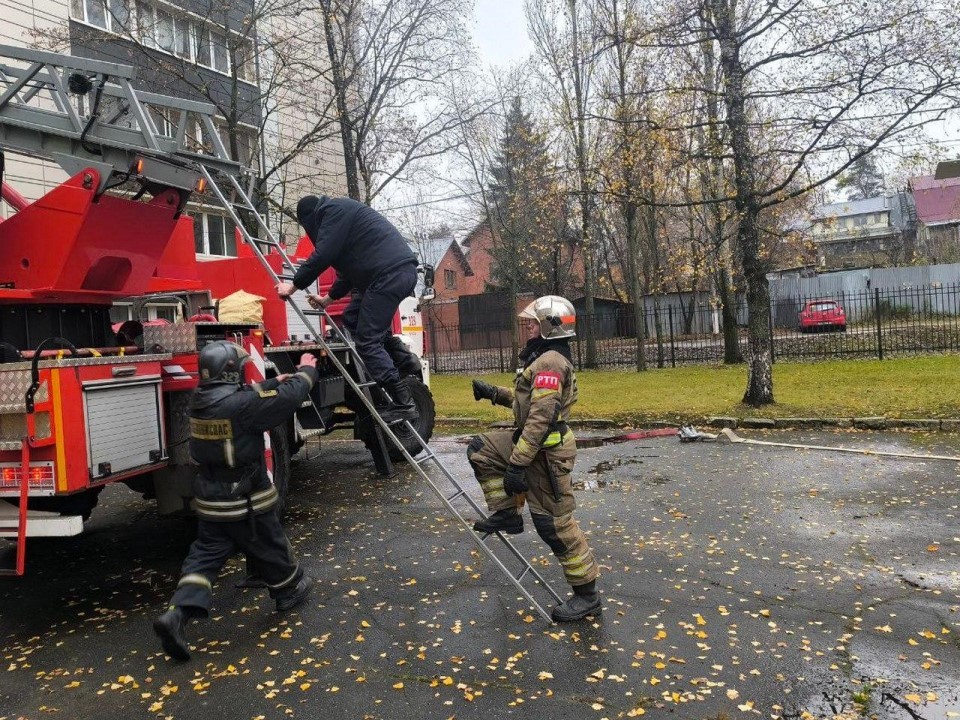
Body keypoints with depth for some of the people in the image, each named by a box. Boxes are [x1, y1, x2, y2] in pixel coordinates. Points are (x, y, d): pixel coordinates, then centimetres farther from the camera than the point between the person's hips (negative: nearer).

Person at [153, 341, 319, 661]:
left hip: (210, 500, 7)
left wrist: (275, 381, 25)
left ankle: (177, 614, -3)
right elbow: (288, 397, -15)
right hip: (246, 500, -6)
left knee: (205, 556, 11)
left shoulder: (201, 400, 1)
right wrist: (306, 370, 4)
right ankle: (290, 590, 37)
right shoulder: (240, 404, -24)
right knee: (269, 548, 15)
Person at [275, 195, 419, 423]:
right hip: (399, 271, 10)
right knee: (352, 318, 18)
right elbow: (350, 267, 33)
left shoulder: (334, 210, 0)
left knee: (367, 340, -9)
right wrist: (329, 298, 36)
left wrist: (294, 285, 0)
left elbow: (323, 255, -9)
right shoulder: (343, 212, 31)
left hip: (390, 273, -10)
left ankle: (404, 403, -10)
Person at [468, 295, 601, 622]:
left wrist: (516, 464, -27)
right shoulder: (544, 357, 14)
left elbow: (540, 418, -27)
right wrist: (494, 393, 18)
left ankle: (587, 595, 11)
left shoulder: (550, 362, -20)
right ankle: (507, 514, 14)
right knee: (480, 449, 11)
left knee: (555, 524, -3)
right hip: (534, 441, 10)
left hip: (547, 451, -10)